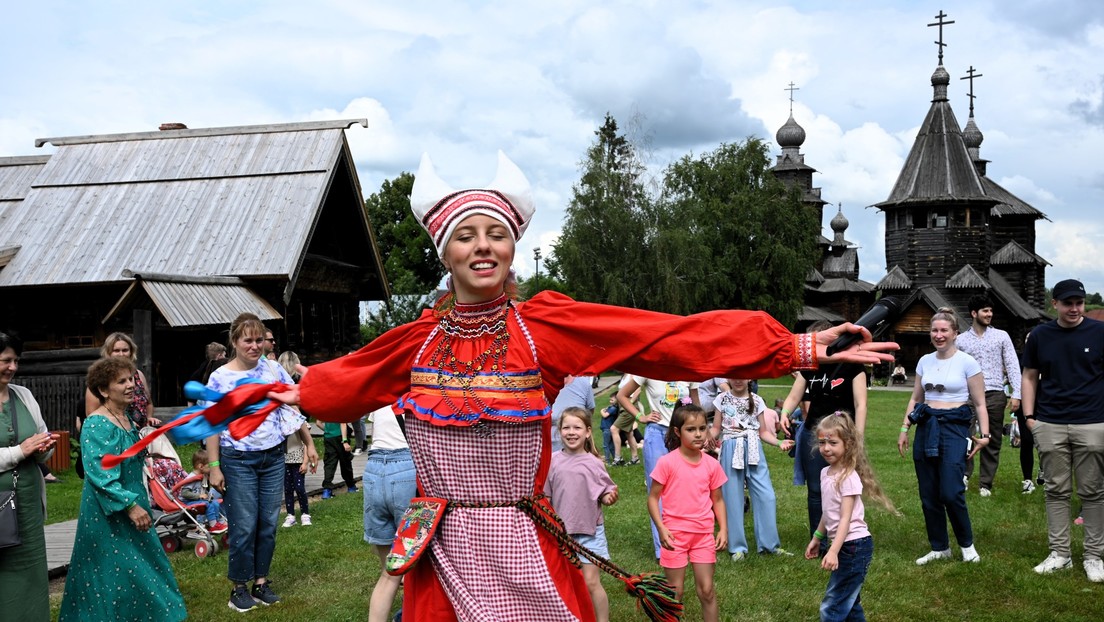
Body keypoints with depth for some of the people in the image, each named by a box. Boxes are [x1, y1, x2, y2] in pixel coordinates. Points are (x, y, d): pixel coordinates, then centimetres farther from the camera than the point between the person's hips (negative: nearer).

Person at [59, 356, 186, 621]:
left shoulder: (125, 418, 8)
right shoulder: (97, 426, -20)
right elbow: (101, 475, -26)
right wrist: (130, 505, -27)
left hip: (132, 503, 9)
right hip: (108, 513, -9)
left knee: (143, 566, 16)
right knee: (118, 574, -1)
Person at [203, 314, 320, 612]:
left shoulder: (273, 369, 2)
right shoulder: (220, 378, -7)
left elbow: (294, 407, 8)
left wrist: (309, 444, 9)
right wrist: (214, 467, -9)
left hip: (274, 458, 4)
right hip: (239, 461, -3)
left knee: (268, 523, 9)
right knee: (244, 526, -1)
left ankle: (261, 581, 23)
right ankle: (239, 587, 14)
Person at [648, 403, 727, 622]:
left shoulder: (711, 464, 0)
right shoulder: (666, 462, -11)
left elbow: (717, 500, 10)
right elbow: (653, 498, -6)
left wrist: (723, 529, 0)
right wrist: (661, 529, -15)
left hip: (704, 534, 3)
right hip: (675, 534, -3)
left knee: (707, 590, 8)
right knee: (675, 592, 6)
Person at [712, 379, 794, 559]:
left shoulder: (756, 401, 7)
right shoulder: (722, 399, 5)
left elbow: (763, 431, 10)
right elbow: (716, 429, 5)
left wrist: (779, 442, -6)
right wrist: (707, 436, -16)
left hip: (753, 450, 1)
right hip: (731, 450, -1)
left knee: (766, 496, -4)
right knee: (733, 498, 1)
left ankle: (770, 544, 7)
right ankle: (737, 547, 11)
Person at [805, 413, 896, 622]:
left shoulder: (848, 477, -17)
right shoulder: (825, 473, 8)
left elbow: (845, 518, -22)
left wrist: (833, 551, -29)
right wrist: (817, 538, 26)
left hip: (854, 546, -9)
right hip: (844, 545, 9)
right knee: (849, 604, 17)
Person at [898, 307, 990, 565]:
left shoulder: (967, 362, -4)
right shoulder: (924, 361, 10)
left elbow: (980, 404, -1)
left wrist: (984, 435, -10)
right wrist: (904, 429, 10)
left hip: (954, 428, -5)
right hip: (926, 428, 5)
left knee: (951, 493, -12)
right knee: (928, 495, 6)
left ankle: (967, 544, 11)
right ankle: (939, 547, 20)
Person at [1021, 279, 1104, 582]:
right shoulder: (1040, 336, 5)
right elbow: (1030, 376, 12)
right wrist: (1029, 415, 4)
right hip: (1050, 426, 2)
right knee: (1056, 491, 7)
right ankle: (1059, 553, 16)